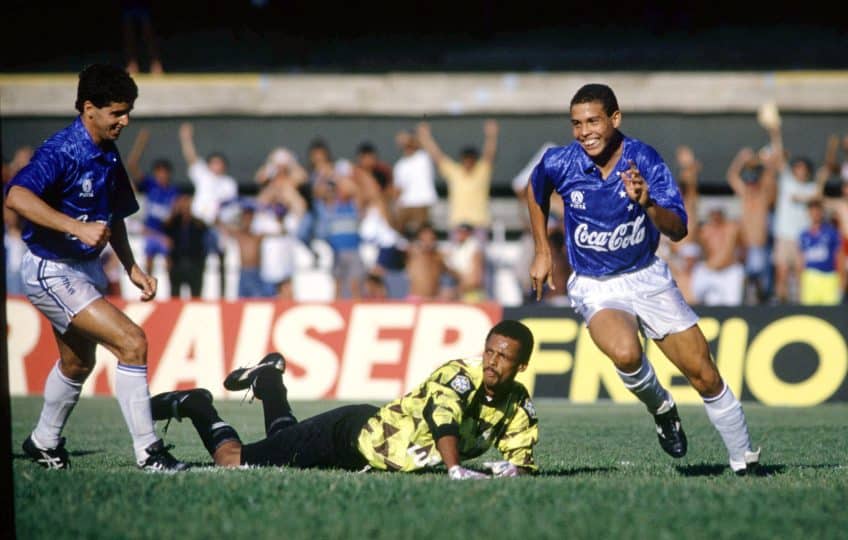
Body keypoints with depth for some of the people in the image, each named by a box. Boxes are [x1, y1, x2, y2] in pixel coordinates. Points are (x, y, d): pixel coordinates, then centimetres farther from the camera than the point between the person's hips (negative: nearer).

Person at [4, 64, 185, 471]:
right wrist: (78, 227, -46)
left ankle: (43, 443, 47)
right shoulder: (62, 151, -22)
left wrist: (131, 268, 11)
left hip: (86, 268, 10)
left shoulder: (108, 156, 5)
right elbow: (16, 196, -39)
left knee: (78, 362, 26)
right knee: (132, 342, -20)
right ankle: (147, 452, -17)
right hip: (51, 271, -10)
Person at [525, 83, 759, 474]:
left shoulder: (644, 160, -16)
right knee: (626, 353, -33)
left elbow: (678, 230, -23)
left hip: (648, 277, 1)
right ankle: (660, 407, -2)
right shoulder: (559, 163, -13)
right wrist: (542, 252, 13)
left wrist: (647, 203, -42)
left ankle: (745, 460, 20)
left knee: (705, 377, 1)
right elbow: (536, 192, 13)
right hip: (595, 288, -1)